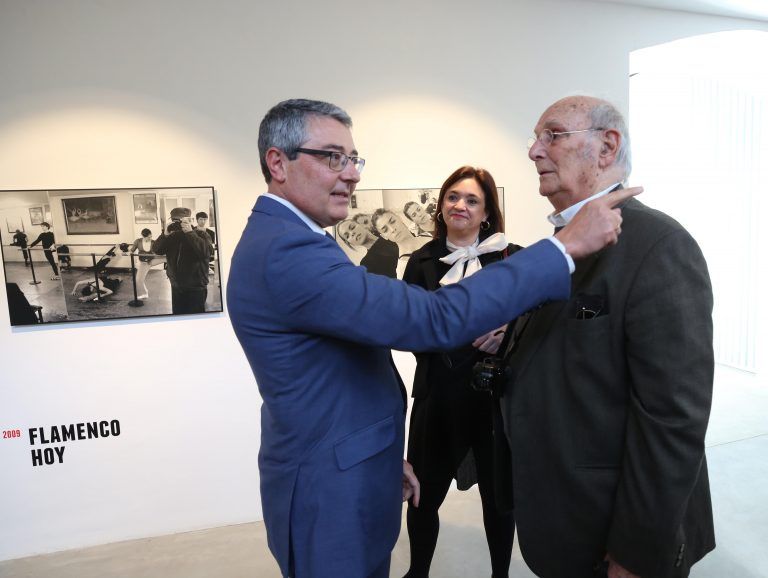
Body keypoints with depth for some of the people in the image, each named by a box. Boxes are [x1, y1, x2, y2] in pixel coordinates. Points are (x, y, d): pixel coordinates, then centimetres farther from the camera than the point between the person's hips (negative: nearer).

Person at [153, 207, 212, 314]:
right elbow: (157, 250, 1)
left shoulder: (200, 234, -6)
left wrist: (190, 232, -24)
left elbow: (207, 252, -25)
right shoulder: (172, 236, 9)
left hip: (196, 288, -5)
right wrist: (165, 234, -14)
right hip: (176, 287, 5)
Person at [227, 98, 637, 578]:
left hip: (336, 475, 10)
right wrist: (567, 246, -26)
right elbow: (437, 319, -33)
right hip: (333, 497, -9)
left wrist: (385, 456, 14)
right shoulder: (287, 251, -28)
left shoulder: (278, 240, 6)